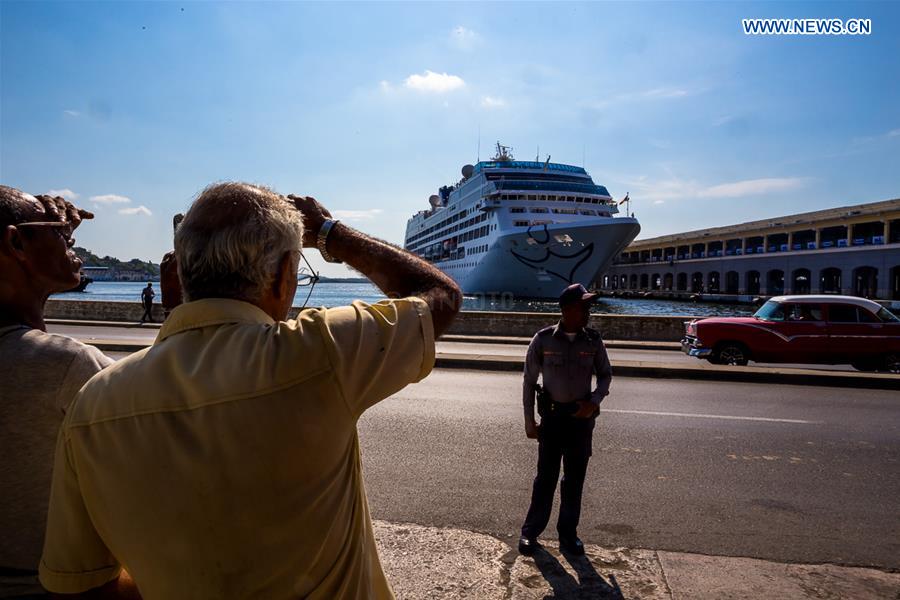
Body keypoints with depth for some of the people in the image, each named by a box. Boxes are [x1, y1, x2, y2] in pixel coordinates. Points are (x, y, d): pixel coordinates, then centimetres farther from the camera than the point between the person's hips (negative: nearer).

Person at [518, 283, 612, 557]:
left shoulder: (593, 341, -1)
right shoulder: (543, 339, -7)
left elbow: (605, 374, 11)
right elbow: (529, 380, -1)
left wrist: (595, 401, -8)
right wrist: (529, 421, -2)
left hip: (581, 417, 2)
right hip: (553, 416, -2)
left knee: (575, 479, 11)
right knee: (546, 476, 4)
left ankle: (568, 534, 25)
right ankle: (530, 532, 19)